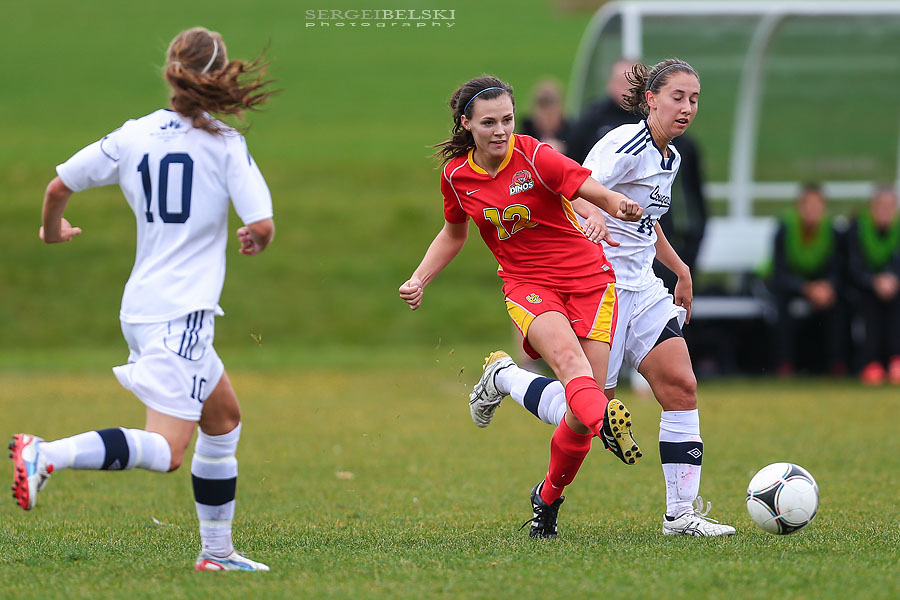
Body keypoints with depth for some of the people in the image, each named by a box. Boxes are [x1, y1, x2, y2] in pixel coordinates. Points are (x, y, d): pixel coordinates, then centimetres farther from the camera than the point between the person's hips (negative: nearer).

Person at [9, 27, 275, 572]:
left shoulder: (134, 136, 6)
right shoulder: (225, 145, -7)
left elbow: (59, 186, 6)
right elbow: (262, 225, -13)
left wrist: (53, 231, 28)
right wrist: (256, 241, 12)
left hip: (142, 304, 7)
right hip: (181, 312, -7)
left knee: (225, 417, 22)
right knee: (166, 451, -13)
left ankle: (217, 551, 25)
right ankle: (46, 456, -32)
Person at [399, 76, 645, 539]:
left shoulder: (533, 156, -11)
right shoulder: (456, 175, 2)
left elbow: (595, 192, -22)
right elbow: (454, 234, 22)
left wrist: (619, 205, -44)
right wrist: (418, 280, 10)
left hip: (588, 279, -2)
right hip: (527, 286, 2)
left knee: (579, 414, -8)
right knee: (567, 356, -33)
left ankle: (548, 497, 17)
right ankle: (606, 421, -63)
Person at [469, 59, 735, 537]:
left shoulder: (670, 158, 13)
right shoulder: (625, 144, -15)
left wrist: (680, 270, 31)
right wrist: (592, 214, -52)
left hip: (642, 289, 8)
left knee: (681, 386, -8)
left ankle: (681, 513, -4)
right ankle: (503, 376, 24)